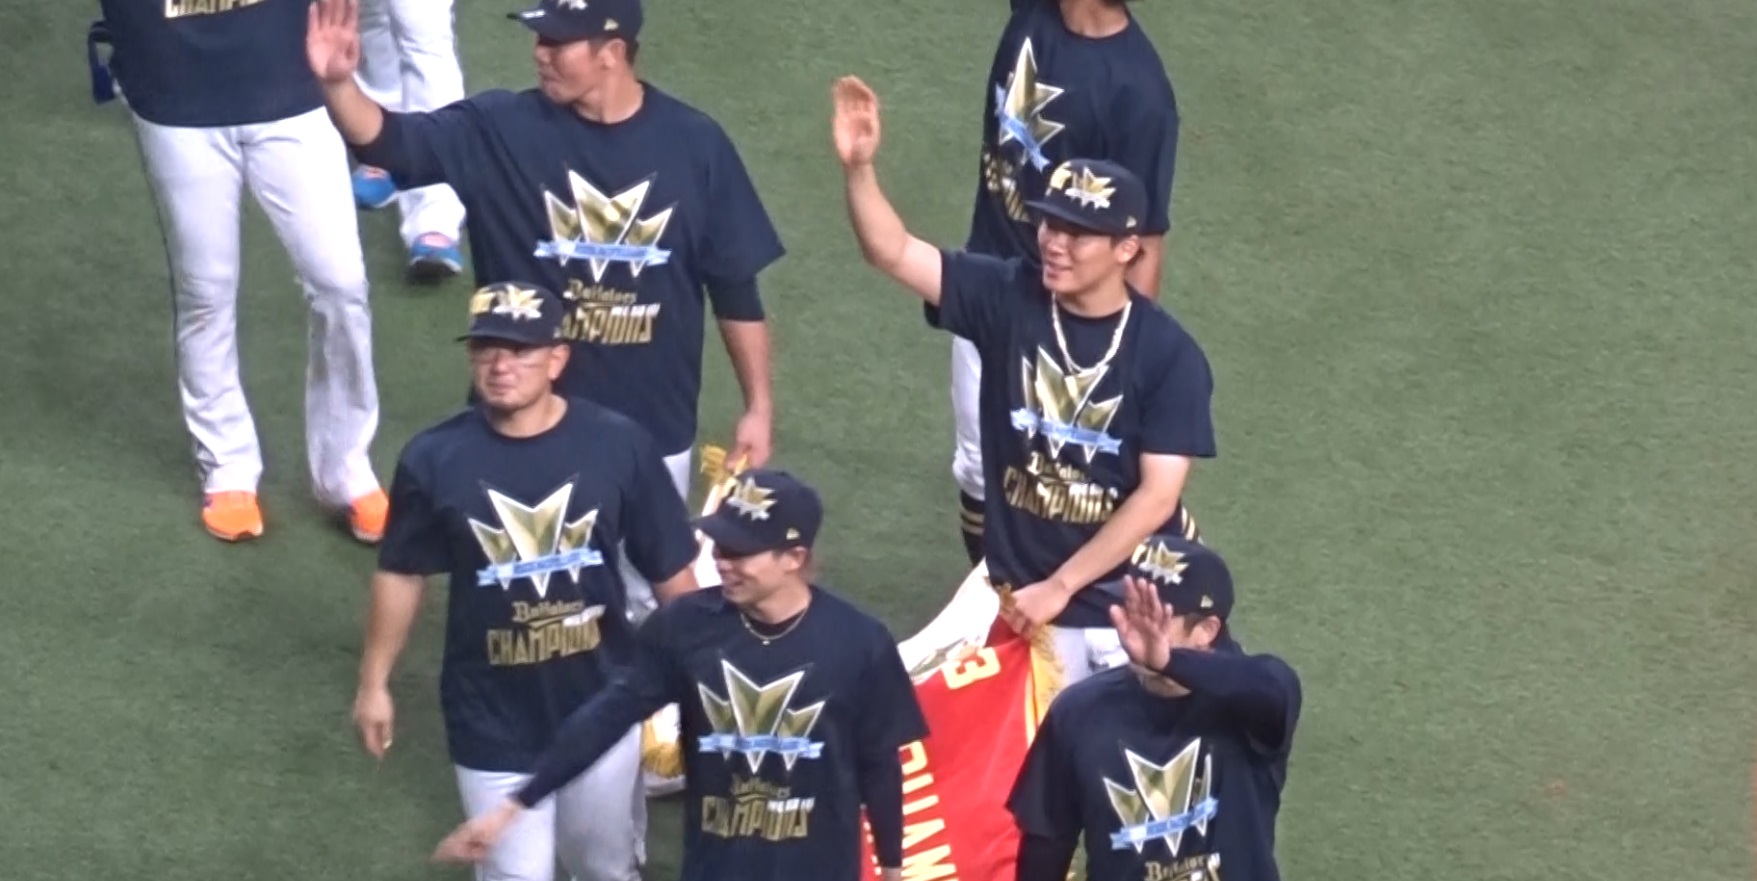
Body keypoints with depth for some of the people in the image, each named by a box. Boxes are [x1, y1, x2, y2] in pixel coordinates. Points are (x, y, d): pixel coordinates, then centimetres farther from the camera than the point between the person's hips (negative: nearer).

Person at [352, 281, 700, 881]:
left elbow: (670, 570, -3)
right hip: (492, 717, -1)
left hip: (601, 704, 1)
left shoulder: (618, 445, -12)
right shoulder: (435, 458, -11)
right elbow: (401, 574, 2)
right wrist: (374, 682, 7)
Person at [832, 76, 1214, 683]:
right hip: (1019, 592, 2)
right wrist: (859, 167, -30)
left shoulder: (1168, 354, -13)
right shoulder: (1006, 298, -5)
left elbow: (1158, 496, -16)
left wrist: (1058, 587, -19)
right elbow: (891, 252, -12)